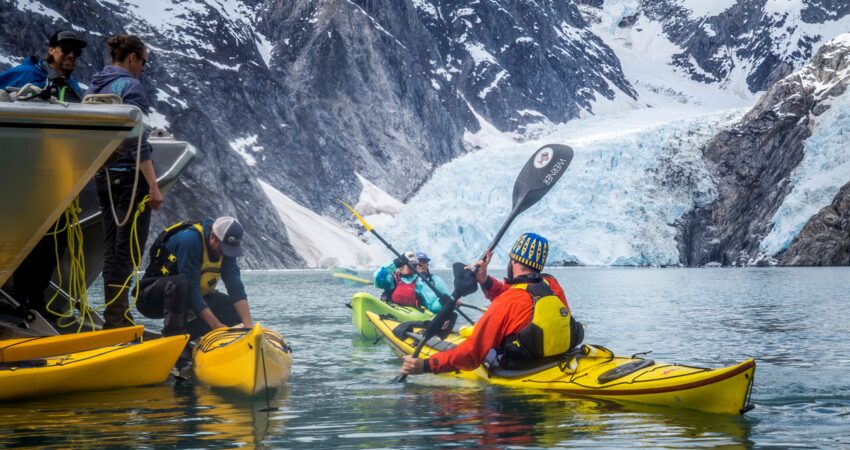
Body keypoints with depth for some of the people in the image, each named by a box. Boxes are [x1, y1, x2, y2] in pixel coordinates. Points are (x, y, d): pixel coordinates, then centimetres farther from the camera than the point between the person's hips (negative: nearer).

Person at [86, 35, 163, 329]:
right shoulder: (130, 86, -11)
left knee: (112, 249, 12)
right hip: (129, 176, -8)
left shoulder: (94, 87, 13)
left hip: (103, 176, 8)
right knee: (128, 248, -6)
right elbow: (137, 141, -18)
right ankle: (117, 320, -8)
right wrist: (154, 186, -18)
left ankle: (115, 317, 16)